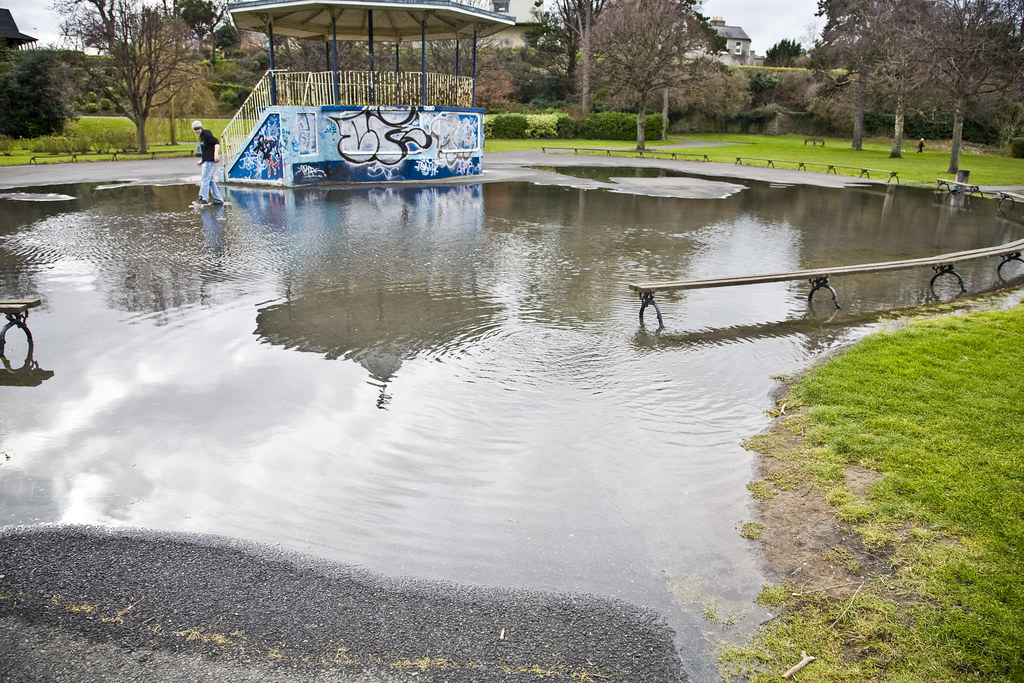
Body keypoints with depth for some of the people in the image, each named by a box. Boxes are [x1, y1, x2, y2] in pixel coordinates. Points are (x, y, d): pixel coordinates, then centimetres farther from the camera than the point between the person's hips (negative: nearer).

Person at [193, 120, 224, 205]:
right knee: (211, 180, 10)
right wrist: (201, 161, 24)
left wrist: (216, 154, -28)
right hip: (207, 161, 10)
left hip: (210, 160, -10)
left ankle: (204, 198, -15)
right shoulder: (201, 137, 22)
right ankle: (218, 199, 12)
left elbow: (217, 143, -17)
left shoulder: (206, 134, -7)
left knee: (205, 179, -12)